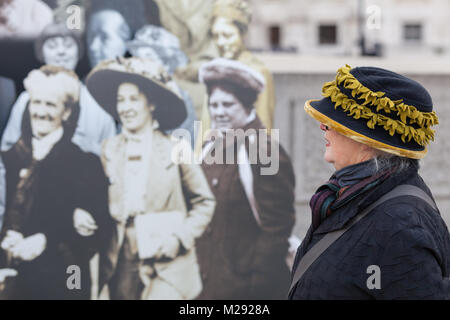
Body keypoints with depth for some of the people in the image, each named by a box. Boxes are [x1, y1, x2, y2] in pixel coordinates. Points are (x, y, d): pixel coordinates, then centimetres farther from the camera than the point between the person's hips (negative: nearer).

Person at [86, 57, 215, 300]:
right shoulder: (109, 150, 7)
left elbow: (204, 203, 3)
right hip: (122, 266, 3)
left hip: (167, 266, -3)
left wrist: (179, 238, -7)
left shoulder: (175, 150, -1)